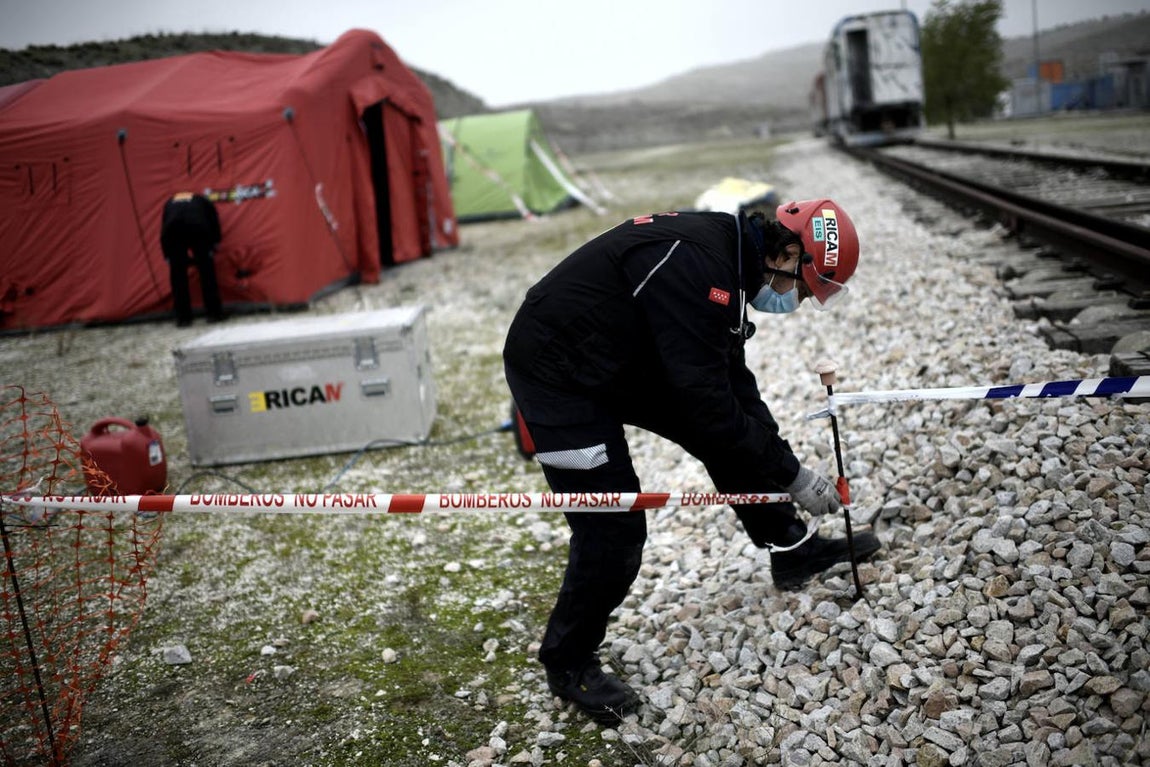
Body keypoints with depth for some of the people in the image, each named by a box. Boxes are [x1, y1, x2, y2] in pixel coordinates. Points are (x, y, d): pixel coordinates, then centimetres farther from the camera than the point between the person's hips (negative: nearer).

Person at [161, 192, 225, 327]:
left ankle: (183, 318, 15)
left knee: (178, 275, 13)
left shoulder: (170, 203, 37)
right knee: (206, 271, 13)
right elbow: (214, 224, 22)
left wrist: (167, 257, 30)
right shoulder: (202, 201, 34)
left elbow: (164, 230, 29)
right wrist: (212, 248, 26)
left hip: (173, 232, 1)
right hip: (198, 229, -1)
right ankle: (213, 313, 16)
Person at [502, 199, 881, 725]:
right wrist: (789, 476, -18)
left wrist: (786, 462, 3)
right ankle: (569, 664, 16)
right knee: (613, 532, -7)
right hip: (559, 377, -10)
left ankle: (792, 549, 29)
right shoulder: (696, 263, -28)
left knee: (737, 433, 11)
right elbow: (705, 401, -28)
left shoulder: (729, 260, 4)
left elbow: (732, 381, 8)